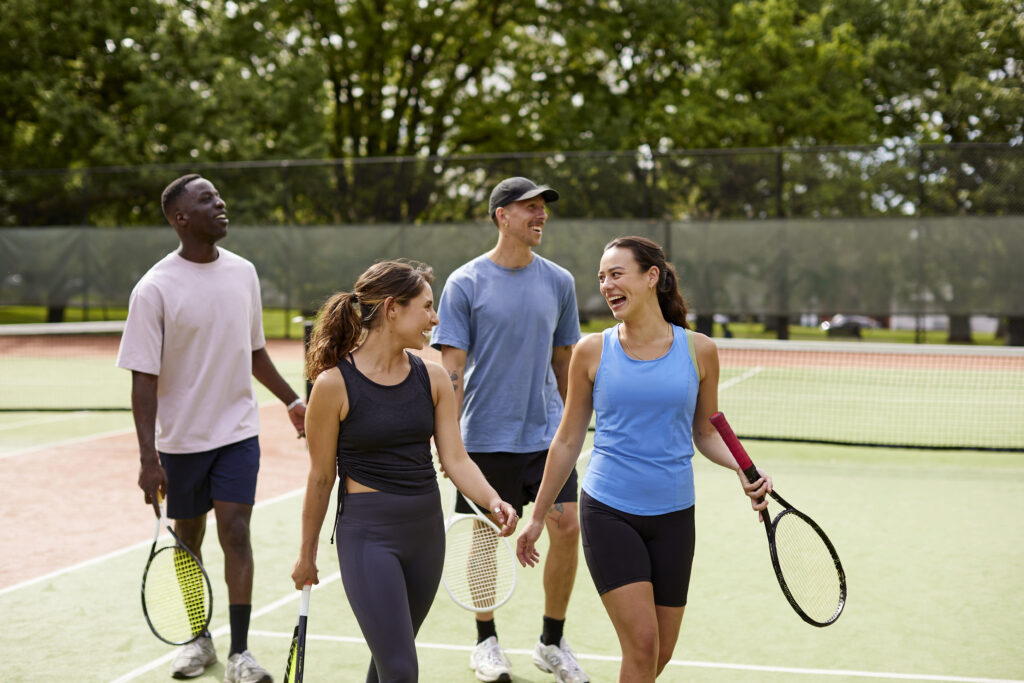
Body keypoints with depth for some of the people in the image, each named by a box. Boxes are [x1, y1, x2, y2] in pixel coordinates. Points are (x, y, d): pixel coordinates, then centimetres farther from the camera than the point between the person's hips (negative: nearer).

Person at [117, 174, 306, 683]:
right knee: (188, 537, 12)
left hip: (237, 431, 2)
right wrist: (148, 457, -19)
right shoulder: (154, 290, -13)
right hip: (180, 437, -2)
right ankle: (198, 638, 29)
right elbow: (144, 379, -14)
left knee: (235, 532, -6)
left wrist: (291, 400, 16)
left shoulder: (243, 273, 2)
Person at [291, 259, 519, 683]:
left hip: (426, 531, 5)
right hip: (368, 533, -5)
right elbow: (321, 477, -2)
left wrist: (493, 501, -19)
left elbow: (456, 460, 0)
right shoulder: (334, 384, -11)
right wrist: (307, 553, 6)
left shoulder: (433, 378, 3)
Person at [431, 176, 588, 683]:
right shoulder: (465, 283, -5)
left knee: (567, 528, -3)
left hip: (548, 433, 3)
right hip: (487, 437, -3)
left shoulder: (559, 281, 6)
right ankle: (486, 642, 26)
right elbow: (451, 369, -7)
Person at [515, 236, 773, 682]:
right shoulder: (592, 351, -1)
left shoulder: (698, 351, 0)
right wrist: (537, 517, 9)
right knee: (642, 645, -11)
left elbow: (706, 433, 12)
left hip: (673, 516, 2)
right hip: (608, 512, -2)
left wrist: (744, 469, -8)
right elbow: (567, 440, 6)